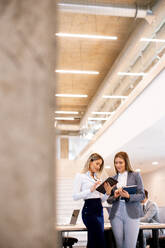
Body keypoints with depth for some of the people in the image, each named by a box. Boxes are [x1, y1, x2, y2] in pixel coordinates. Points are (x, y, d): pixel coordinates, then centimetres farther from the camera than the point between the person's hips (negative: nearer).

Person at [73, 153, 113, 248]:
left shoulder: (98, 178, 18)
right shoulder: (80, 176, 0)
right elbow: (75, 196, -10)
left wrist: (107, 193, -2)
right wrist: (91, 190, -20)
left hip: (99, 209, 7)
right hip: (89, 209, -7)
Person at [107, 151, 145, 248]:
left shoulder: (135, 175, 6)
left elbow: (142, 195, 0)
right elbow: (109, 200, 14)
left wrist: (128, 196, -17)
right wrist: (114, 196, -8)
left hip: (132, 214, -3)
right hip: (116, 214, 3)